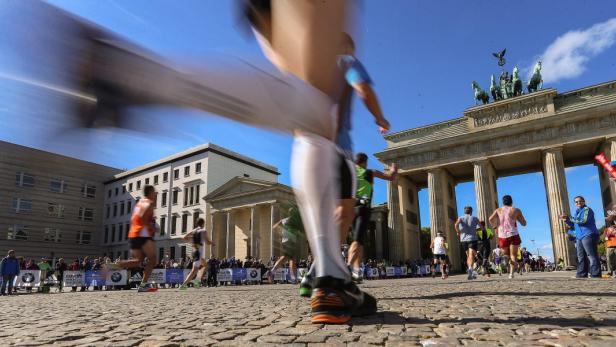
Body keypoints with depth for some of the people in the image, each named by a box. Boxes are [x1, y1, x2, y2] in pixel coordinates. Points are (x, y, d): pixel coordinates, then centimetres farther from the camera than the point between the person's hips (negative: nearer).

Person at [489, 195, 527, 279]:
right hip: (513, 235, -1)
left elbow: (490, 219, -7)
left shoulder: (498, 210, 8)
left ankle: (508, 259, -13)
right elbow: (524, 223, 8)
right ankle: (511, 273, -18)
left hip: (502, 236, 2)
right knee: (513, 255, 2)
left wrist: (494, 226, 11)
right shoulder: (516, 210, 4)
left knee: (506, 254, 20)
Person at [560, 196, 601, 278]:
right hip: (579, 237, 9)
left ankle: (595, 274, -16)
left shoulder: (587, 209, 0)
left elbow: (584, 220, -17)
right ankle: (582, 274, 8)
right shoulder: (577, 212, 26)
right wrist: (566, 220, 11)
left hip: (588, 235, -9)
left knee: (591, 255, -13)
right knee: (581, 257, 7)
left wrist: (569, 218, -14)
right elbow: (574, 226, 28)